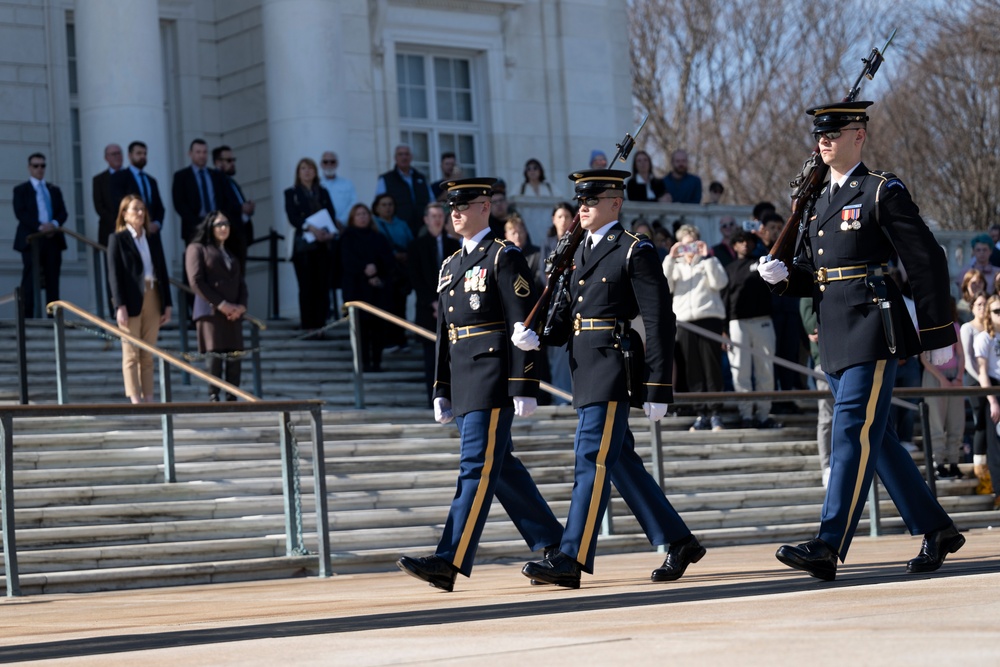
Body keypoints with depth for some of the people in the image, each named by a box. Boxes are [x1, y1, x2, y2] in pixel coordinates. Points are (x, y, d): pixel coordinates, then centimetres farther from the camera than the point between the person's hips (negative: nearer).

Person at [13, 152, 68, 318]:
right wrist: (40, 227, -17)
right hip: (31, 239, -4)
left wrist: (55, 224, -11)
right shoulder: (21, 190, 8)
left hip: (53, 238, 4)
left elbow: (63, 212, 12)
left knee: (52, 280, 1)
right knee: (30, 279, -8)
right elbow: (21, 213, -5)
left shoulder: (54, 190, 21)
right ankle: (28, 317, -10)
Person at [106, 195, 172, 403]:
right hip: (131, 301, -4)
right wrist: (120, 306, -14)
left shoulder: (154, 239, 14)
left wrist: (167, 304, 7)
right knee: (131, 353, -3)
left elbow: (163, 273, 14)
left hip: (153, 300, 4)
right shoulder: (117, 239, 1)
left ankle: (148, 398, 5)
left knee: (148, 355, 5)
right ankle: (135, 399, -5)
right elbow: (114, 274, -6)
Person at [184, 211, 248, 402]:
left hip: (233, 312, 6)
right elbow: (196, 281, -6)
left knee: (234, 354, -2)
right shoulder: (198, 249, 5)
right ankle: (213, 397, -11)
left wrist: (241, 305, -1)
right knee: (214, 354, -12)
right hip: (210, 310, -5)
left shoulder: (232, 252, 24)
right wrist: (220, 304, -12)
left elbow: (241, 282, 19)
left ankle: (232, 397, 0)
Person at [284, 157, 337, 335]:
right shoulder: (291, 193, 8)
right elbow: (292, 217, -5)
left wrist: (331, 232, -11)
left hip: (324, 245, 3)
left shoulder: (323, 193, 18)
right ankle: (310, 327, -6)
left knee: (323, 286, -2)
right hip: (303, 245, -3)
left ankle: (320, 325, -1)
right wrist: (311, 228, -20)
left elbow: (332, 215, 10)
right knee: (307, 286, -5)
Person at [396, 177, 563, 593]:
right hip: (461, 381, 9)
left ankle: (450, 562, -14)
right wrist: (441, 391, 17)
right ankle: (551, 546, 20)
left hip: (493, 377, -9)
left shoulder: (504, 258, -5)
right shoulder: (450, 266, 18)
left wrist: (524, 387, -15)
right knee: (499, 468, 11)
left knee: (477, 468, -10)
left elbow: (524, 326, -10)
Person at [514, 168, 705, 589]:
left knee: (593, 460, -10)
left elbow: (659, 323, -9)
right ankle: (678, 543, 20)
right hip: (585, 370, 8)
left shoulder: (636, 252, -6)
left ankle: (571, 559, -10)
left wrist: (658, 390, -13)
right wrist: (535, 338, -5)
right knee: (620, 463, 11)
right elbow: (568, 317, 16)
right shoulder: (580, 254, 18)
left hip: (612, 370, -8)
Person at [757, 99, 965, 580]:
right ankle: (936, 530, 22)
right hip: (835, 338, 8)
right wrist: (782, 276, -2)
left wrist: (938, 337, -8)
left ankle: (829, 547, -15)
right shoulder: (821, 201, 17)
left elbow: (928, 262, -7)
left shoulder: (883, 192, -6)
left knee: (854, 434, -12)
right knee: (874, 438, 11)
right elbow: (812, 274, 21)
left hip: (873, 332, -8)